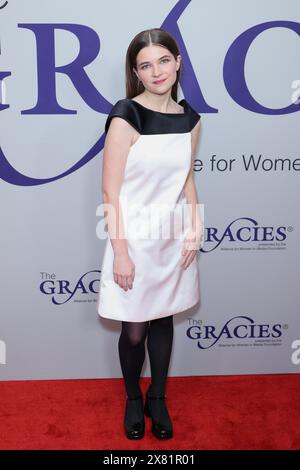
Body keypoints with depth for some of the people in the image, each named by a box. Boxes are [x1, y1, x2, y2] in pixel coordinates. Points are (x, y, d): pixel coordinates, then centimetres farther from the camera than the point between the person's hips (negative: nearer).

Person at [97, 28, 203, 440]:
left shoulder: (189, 118, 2)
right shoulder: (126, 116, -15)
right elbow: (110, 191, -15)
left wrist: (195, 230, 2)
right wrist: (120, 251, -16)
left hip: (174, 239, 5)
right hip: (135, 239, -4)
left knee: (163, 319, 18)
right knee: (135, 329, 10)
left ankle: (158, 399, 39)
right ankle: (133, 399, 37)